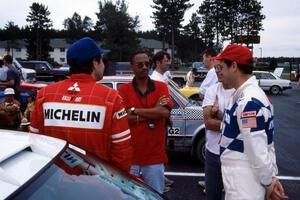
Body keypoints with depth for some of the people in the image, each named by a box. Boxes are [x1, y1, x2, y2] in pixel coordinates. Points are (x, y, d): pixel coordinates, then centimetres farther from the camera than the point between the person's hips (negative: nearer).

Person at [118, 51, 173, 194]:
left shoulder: (161, 87, 2)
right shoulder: (124, 89, 1)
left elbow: (165, 112, -13)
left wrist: (134, 110, -10)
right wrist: (153, 113, -12)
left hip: (155, 157, 1)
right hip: (130, 156, 0)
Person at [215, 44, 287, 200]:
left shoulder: (249, 101, -24)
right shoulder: (245, 95, 8)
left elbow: (258, 150, -23)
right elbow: (264, 142, 10)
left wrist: (268, 182, -10)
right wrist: (272, 176, 11)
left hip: (243, 186, -9)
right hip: (239, 177, 9)